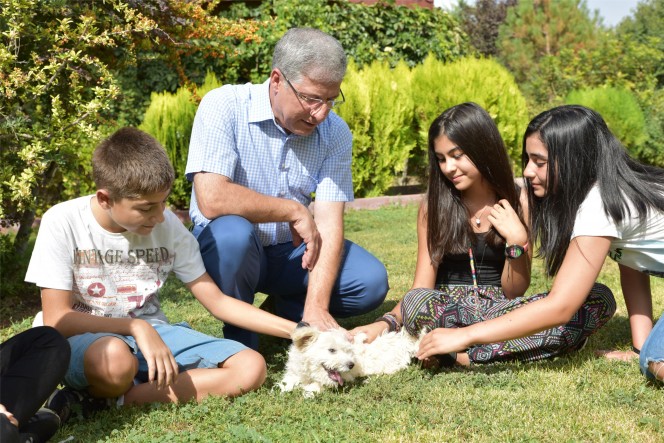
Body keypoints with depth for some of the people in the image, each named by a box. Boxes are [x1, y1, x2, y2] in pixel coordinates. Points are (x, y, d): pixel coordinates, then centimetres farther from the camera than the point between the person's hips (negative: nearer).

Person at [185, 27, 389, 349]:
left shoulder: (335, 133, -8)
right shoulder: (224, 107, -20)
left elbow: (329, 224, -15)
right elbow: (212, 199, -32)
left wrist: (316, 307, -27)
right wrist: (294, 211, -22)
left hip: (292, 251, 4)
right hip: (227, 248, -3)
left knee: (371, 282, -17)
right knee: (232, 231, -37)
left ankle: (285, 309, 11)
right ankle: (240, 339, -9)